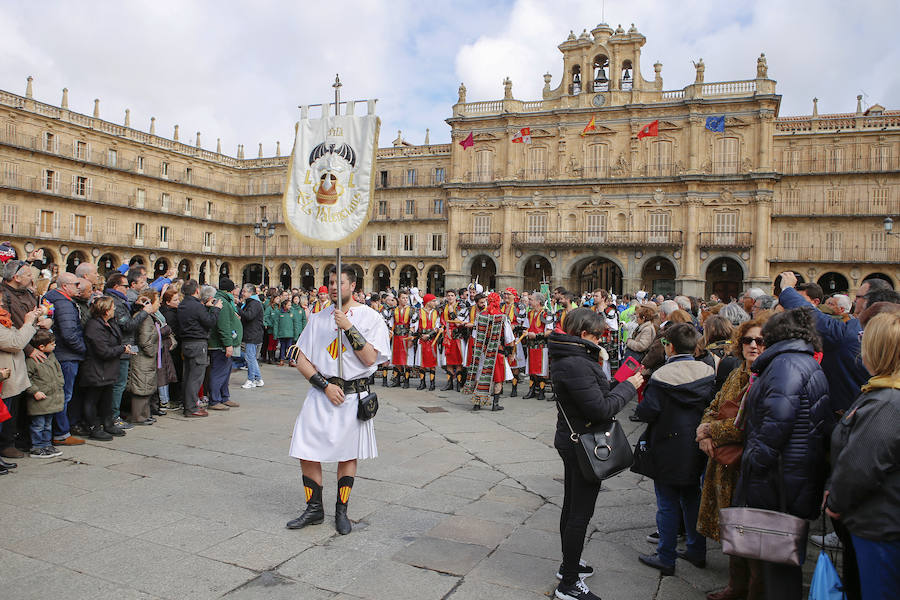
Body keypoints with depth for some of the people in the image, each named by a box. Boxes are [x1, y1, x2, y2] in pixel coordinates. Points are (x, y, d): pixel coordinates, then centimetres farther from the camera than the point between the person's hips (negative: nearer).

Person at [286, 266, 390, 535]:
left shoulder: (370, 317, -3)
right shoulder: (319, 318, 7)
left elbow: (370, 358, -15)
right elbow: (301, 361, 4)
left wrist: (349, 327, -20)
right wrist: (325, 385, -9)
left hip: (354, 396, -3)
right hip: (321, 394, 3)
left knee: (348, 454, 9)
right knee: (307, 453, 2)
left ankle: (341, 511, 27)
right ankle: (314, 509, 22)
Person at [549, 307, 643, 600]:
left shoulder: (566, 358, 6)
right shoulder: (576, 364, -26)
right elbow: (601, 410, -25)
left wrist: (619, 386, 3)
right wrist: (628, 387, -13)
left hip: (571, 441, 10)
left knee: (571, 507, 21)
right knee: (581, 513, 1)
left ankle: (568, 565, 38)